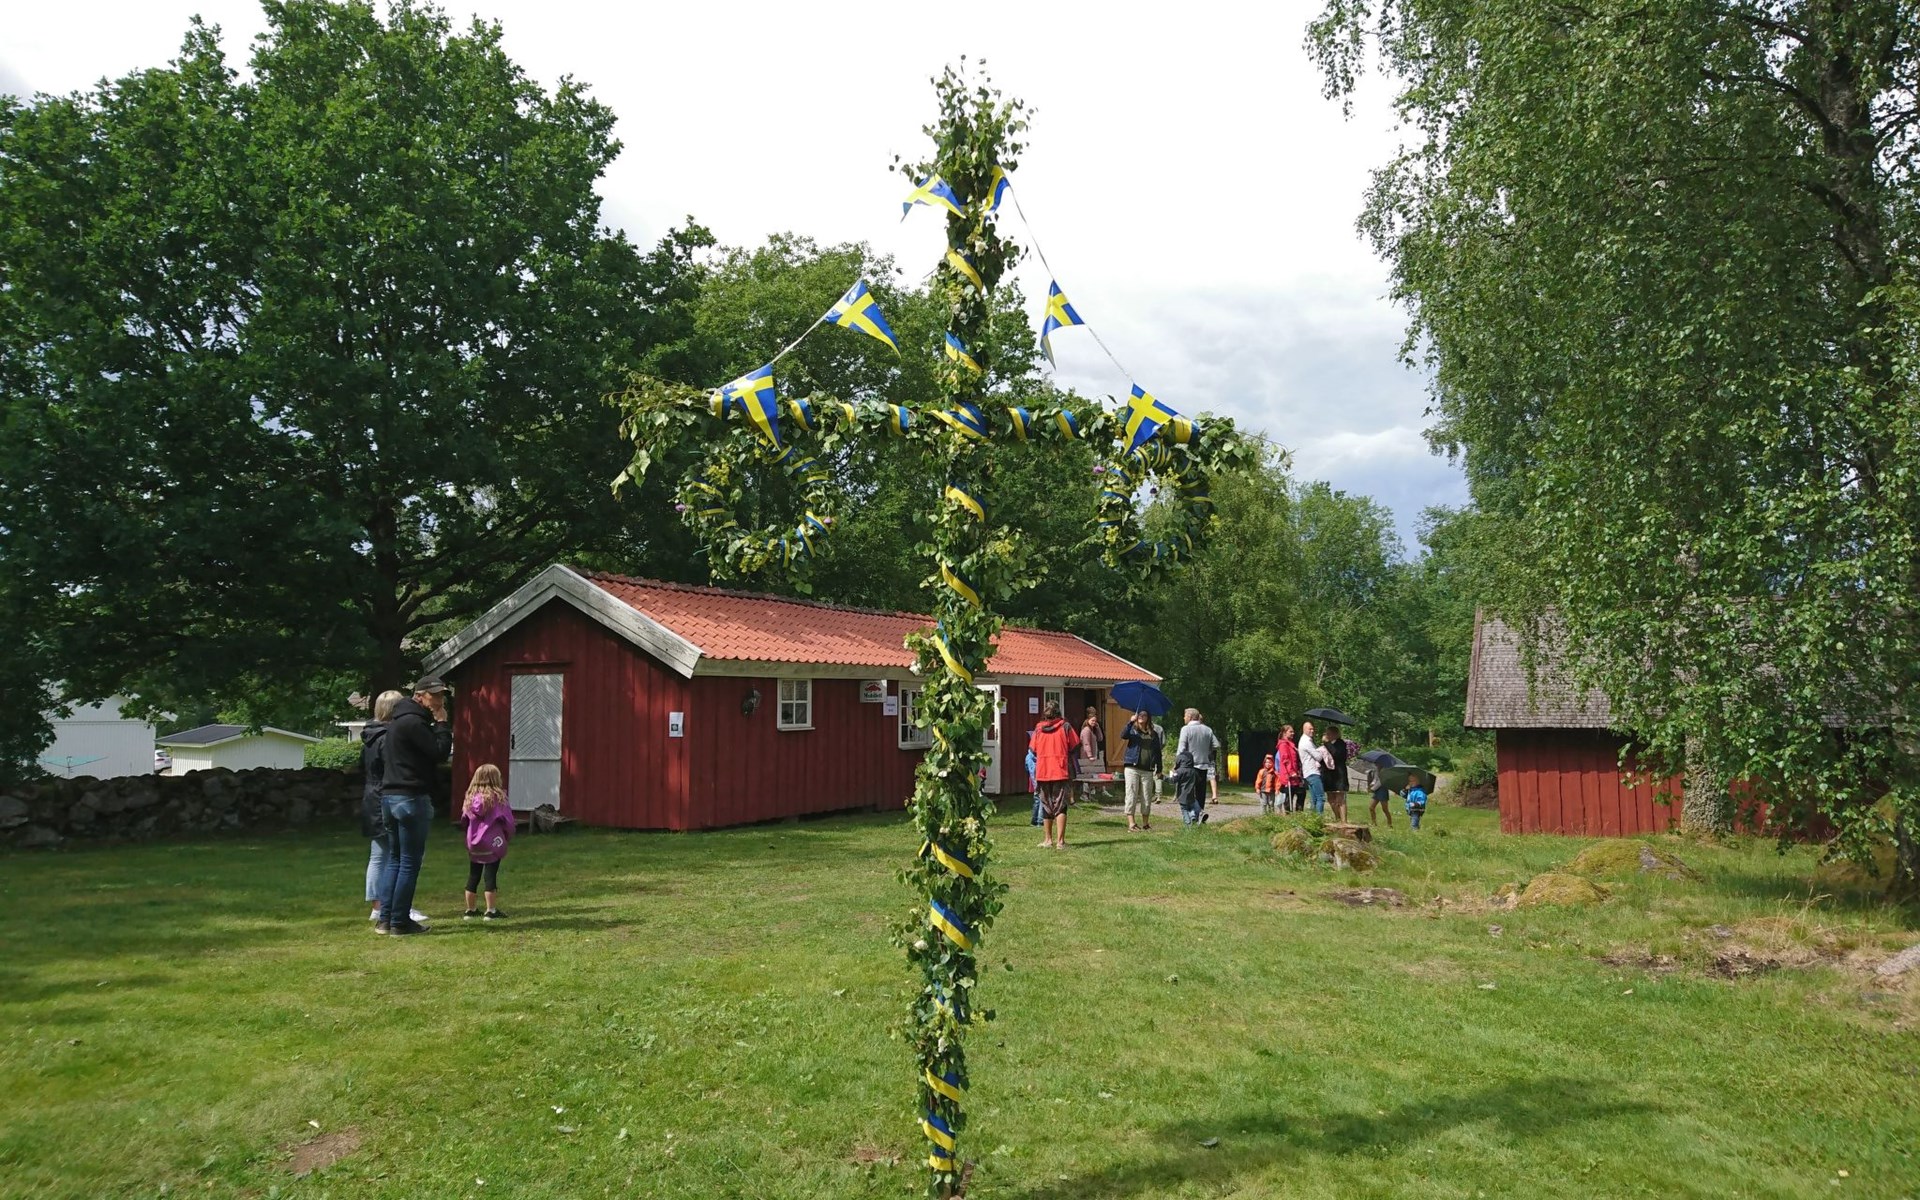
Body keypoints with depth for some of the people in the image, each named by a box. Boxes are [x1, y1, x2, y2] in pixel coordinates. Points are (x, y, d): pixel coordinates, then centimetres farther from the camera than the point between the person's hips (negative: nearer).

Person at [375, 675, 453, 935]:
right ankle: (400, 921, 0)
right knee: (410, 862, -3)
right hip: (411, 798, -10)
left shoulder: (397, 721, 18)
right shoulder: (413, 722, -14)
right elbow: (441, 753, -17)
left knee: (394, 859, 15)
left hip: (389, 796, 10)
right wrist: (442, 723, -7)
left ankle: (384, 919, 14)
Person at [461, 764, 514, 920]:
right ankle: (491, 911, 2)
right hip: (493, 843, -5)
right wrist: (508, 837, 13)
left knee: (473, 876, 13)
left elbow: (466, 820, 6)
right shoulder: (498, 798, -9)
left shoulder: (471, 798, 3)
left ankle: (470, 910, 22)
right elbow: (507, 820, -4)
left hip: (474, 844, 5)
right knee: (491, 876, 0)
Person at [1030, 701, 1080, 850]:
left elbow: (1034, 751, 8)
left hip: (1043, 772, 2)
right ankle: (1060, 841, -10)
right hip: (1061, 772, -2)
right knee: (1060, 807, -2)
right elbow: (1075, 747, 0)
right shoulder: (1065, 727, -4)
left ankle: (1049, 840, 21)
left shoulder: (1038, 728, 2)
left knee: (1047, 807, 14)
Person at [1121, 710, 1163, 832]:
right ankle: (1131, 822, -3)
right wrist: (1131, 722, -23)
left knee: (1147, 798, 5)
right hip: (1132, 768, -2)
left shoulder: (1154, 734, 12)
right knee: (1131, 796, -5)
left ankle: (1145, 823, 15)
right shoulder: (1133, 730, 6)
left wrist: (1159, 769, 10)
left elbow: (1158, 752, 15)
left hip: (1147, 770, 2)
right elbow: (1123, 735, -16)